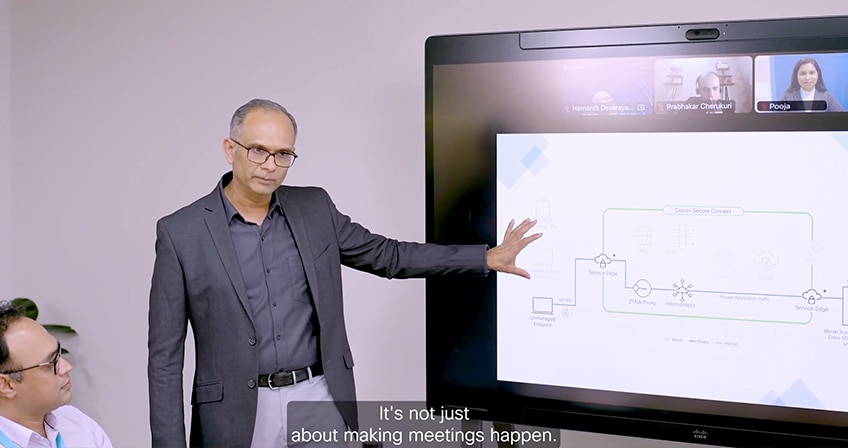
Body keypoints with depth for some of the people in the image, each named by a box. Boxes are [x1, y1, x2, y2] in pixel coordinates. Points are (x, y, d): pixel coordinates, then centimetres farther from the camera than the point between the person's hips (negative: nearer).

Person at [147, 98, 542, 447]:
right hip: (236, 415, -2)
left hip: (320, 400, 3)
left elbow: (388, 256, 15)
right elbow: (165, 354, -4)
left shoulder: (314, 208, 4)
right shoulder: (180, 232, -6)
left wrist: (486, 258, 12)